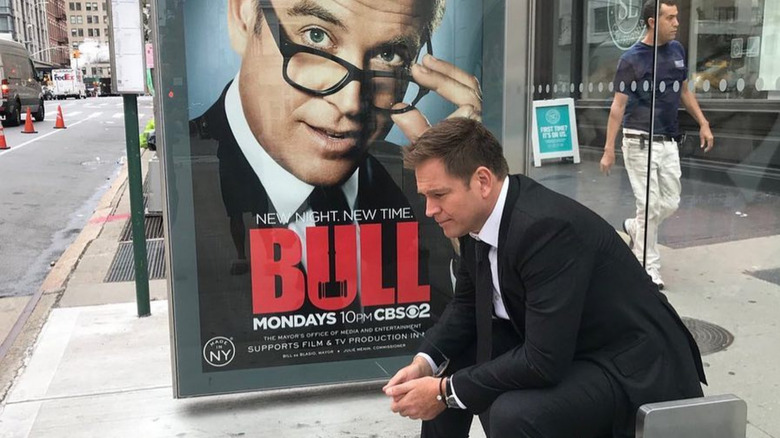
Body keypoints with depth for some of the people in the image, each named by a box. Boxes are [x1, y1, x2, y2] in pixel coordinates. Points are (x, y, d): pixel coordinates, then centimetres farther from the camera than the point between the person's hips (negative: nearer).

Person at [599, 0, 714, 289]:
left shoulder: (677, 50, 7)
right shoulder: (632, 59, -10)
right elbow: (618, 105, -9)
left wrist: (703, 123, 14)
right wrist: (609, 149, -13)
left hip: (669, 141, 6)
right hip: (640, 142, -5)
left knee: (671, 203, 8)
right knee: (650, 205, -2)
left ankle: (635, 227, 36)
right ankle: (649, 269, 10)